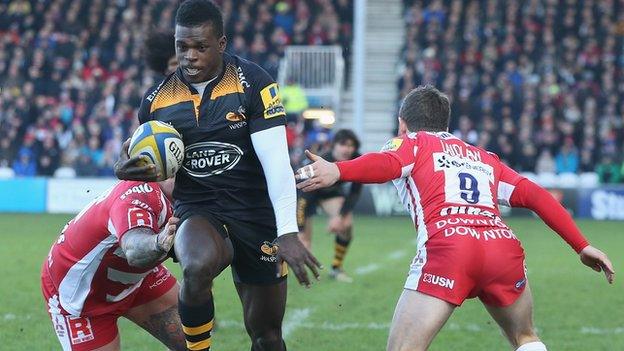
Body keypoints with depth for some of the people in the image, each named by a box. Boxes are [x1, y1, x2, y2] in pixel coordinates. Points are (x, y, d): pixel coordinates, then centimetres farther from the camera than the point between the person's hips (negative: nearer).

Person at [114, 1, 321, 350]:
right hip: (197, 213, 1)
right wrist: (127, 170, -9)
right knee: (198, 267, -36)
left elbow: (276, 163, -15)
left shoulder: (252, 83, -9)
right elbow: (152, 168, 16)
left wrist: (288, 232, -24)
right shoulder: (157, 100, 0)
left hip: (256, 215, -1)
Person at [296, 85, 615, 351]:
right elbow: (536, 196, 24)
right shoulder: (484, 158, 34)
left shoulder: (411, 143, 21)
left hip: (447, 246, -4)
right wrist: (582, 246, 25)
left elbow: (385, 163, -4)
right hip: (503, 244, 5)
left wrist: (337, 171, -22)